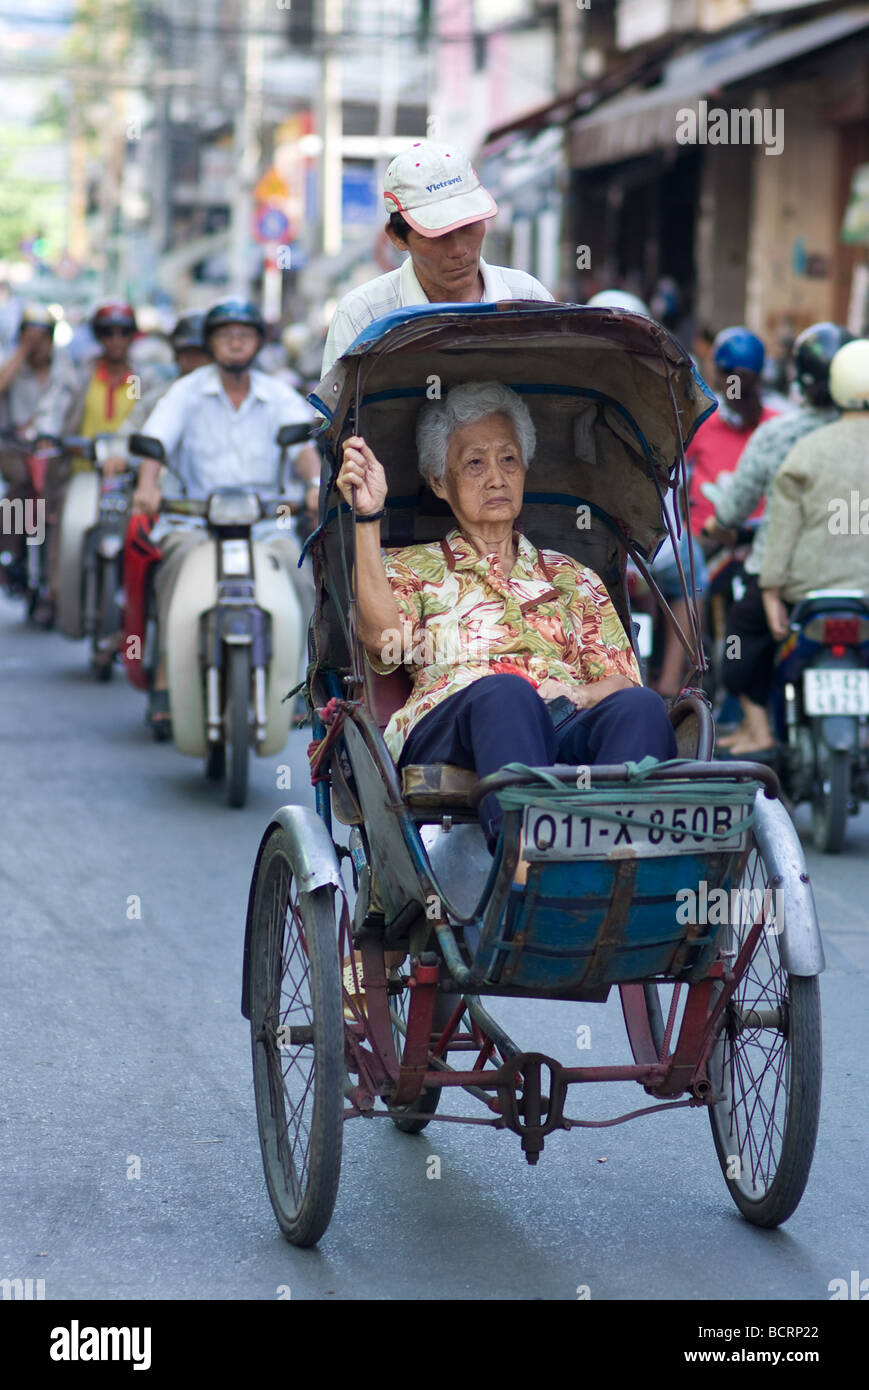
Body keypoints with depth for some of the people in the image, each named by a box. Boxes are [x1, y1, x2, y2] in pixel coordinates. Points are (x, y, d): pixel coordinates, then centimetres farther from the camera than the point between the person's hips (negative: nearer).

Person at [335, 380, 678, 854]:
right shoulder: (411, 568, 26)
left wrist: (578, 694, -4)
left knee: (641, 707, -32)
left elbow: (622, 680, 20)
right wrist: (368, 518, -6)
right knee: (505, 693, -39)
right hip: (452, 724, -2)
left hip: (571, 729, 3)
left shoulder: (572, 578, 33)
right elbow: (381, 639, 2)